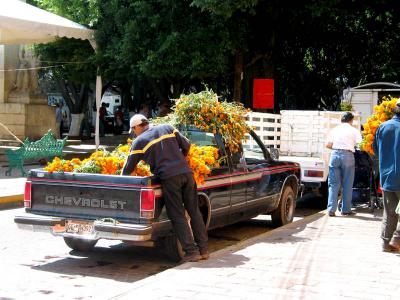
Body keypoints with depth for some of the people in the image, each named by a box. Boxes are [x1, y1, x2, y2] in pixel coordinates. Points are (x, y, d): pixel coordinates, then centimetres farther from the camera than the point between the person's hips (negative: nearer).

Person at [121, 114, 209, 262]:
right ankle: (203, 249, 13)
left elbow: (128, 168, 10)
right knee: (194, 211, 10)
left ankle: (191, 251, 0)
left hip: (169, 178, -4)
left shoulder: (139, 142, 4)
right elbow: (186, 145, 15)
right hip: (186, 172, 4)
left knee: (178, 216, 3)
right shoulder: (167, 128, 14)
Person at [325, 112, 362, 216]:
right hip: (348, 155, -2)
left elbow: (328, 144, 6)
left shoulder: (334, 130, 13)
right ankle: (346, 209, 10)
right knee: (347, 184, 6)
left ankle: (331, 209, -2)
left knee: (333, 184, 4)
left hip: (335, 154, 2)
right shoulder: (354, 131, 7)